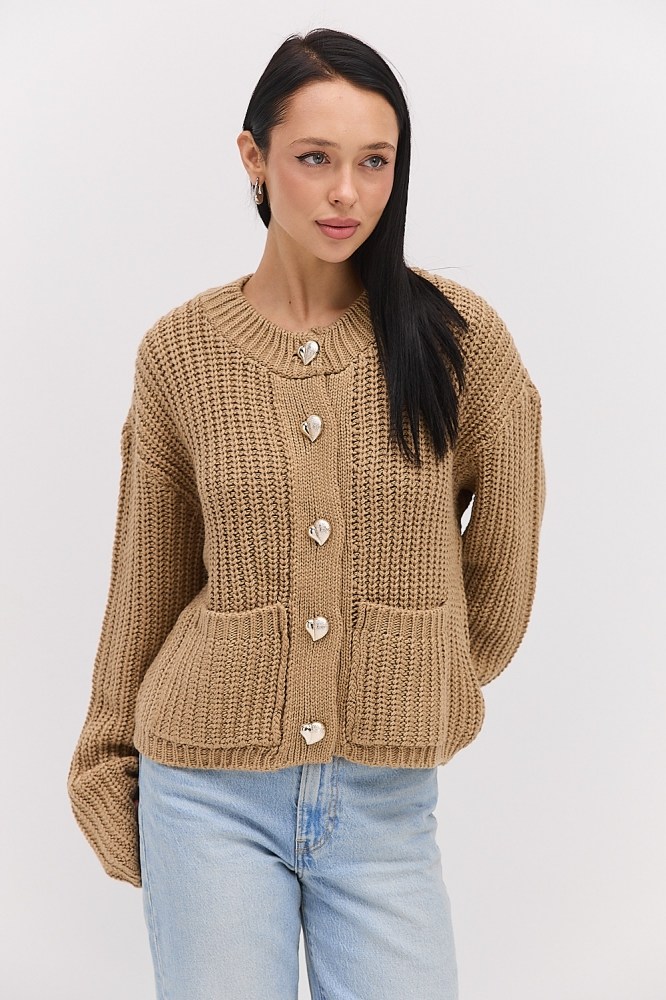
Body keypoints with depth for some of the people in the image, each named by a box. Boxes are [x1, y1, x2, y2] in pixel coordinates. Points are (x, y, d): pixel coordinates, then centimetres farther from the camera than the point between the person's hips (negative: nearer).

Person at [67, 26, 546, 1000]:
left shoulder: (458, 335, -5)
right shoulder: (182, 349, -2)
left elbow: (503, 560, 6)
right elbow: (149, 577, 7)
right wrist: (112, 764, 12)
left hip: (386, 805, 0)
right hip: (211, 797, 0)